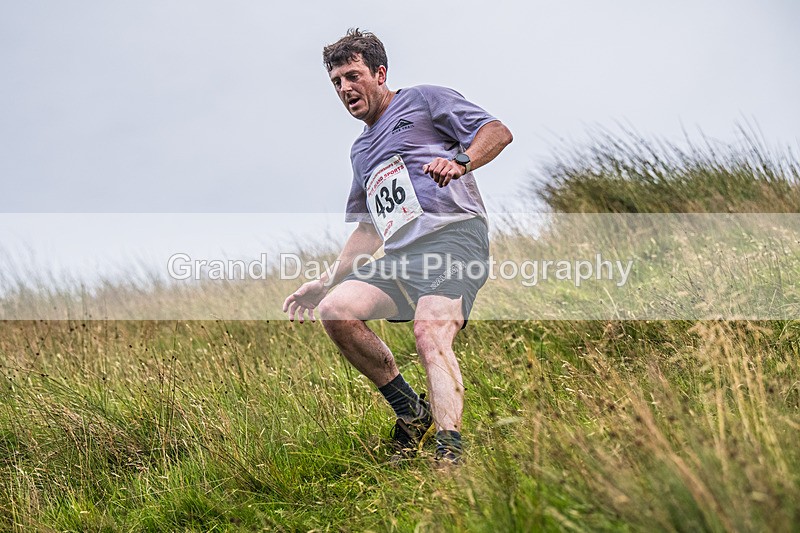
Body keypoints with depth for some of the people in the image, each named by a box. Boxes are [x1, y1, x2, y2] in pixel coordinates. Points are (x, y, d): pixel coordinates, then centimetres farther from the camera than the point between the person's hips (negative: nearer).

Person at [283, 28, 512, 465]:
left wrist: (460, 161, -20)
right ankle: (411, 412, -5)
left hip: (454, 236, -7)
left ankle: (449, 454, -43)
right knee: (335, 310, -16)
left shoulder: (423, 101, 11)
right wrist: (325, 282, 28)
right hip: (399, 257, 7)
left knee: (430, 332, -31)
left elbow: (498, 132, 0)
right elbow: (369, 230, 36)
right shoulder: (361, 151, 31)